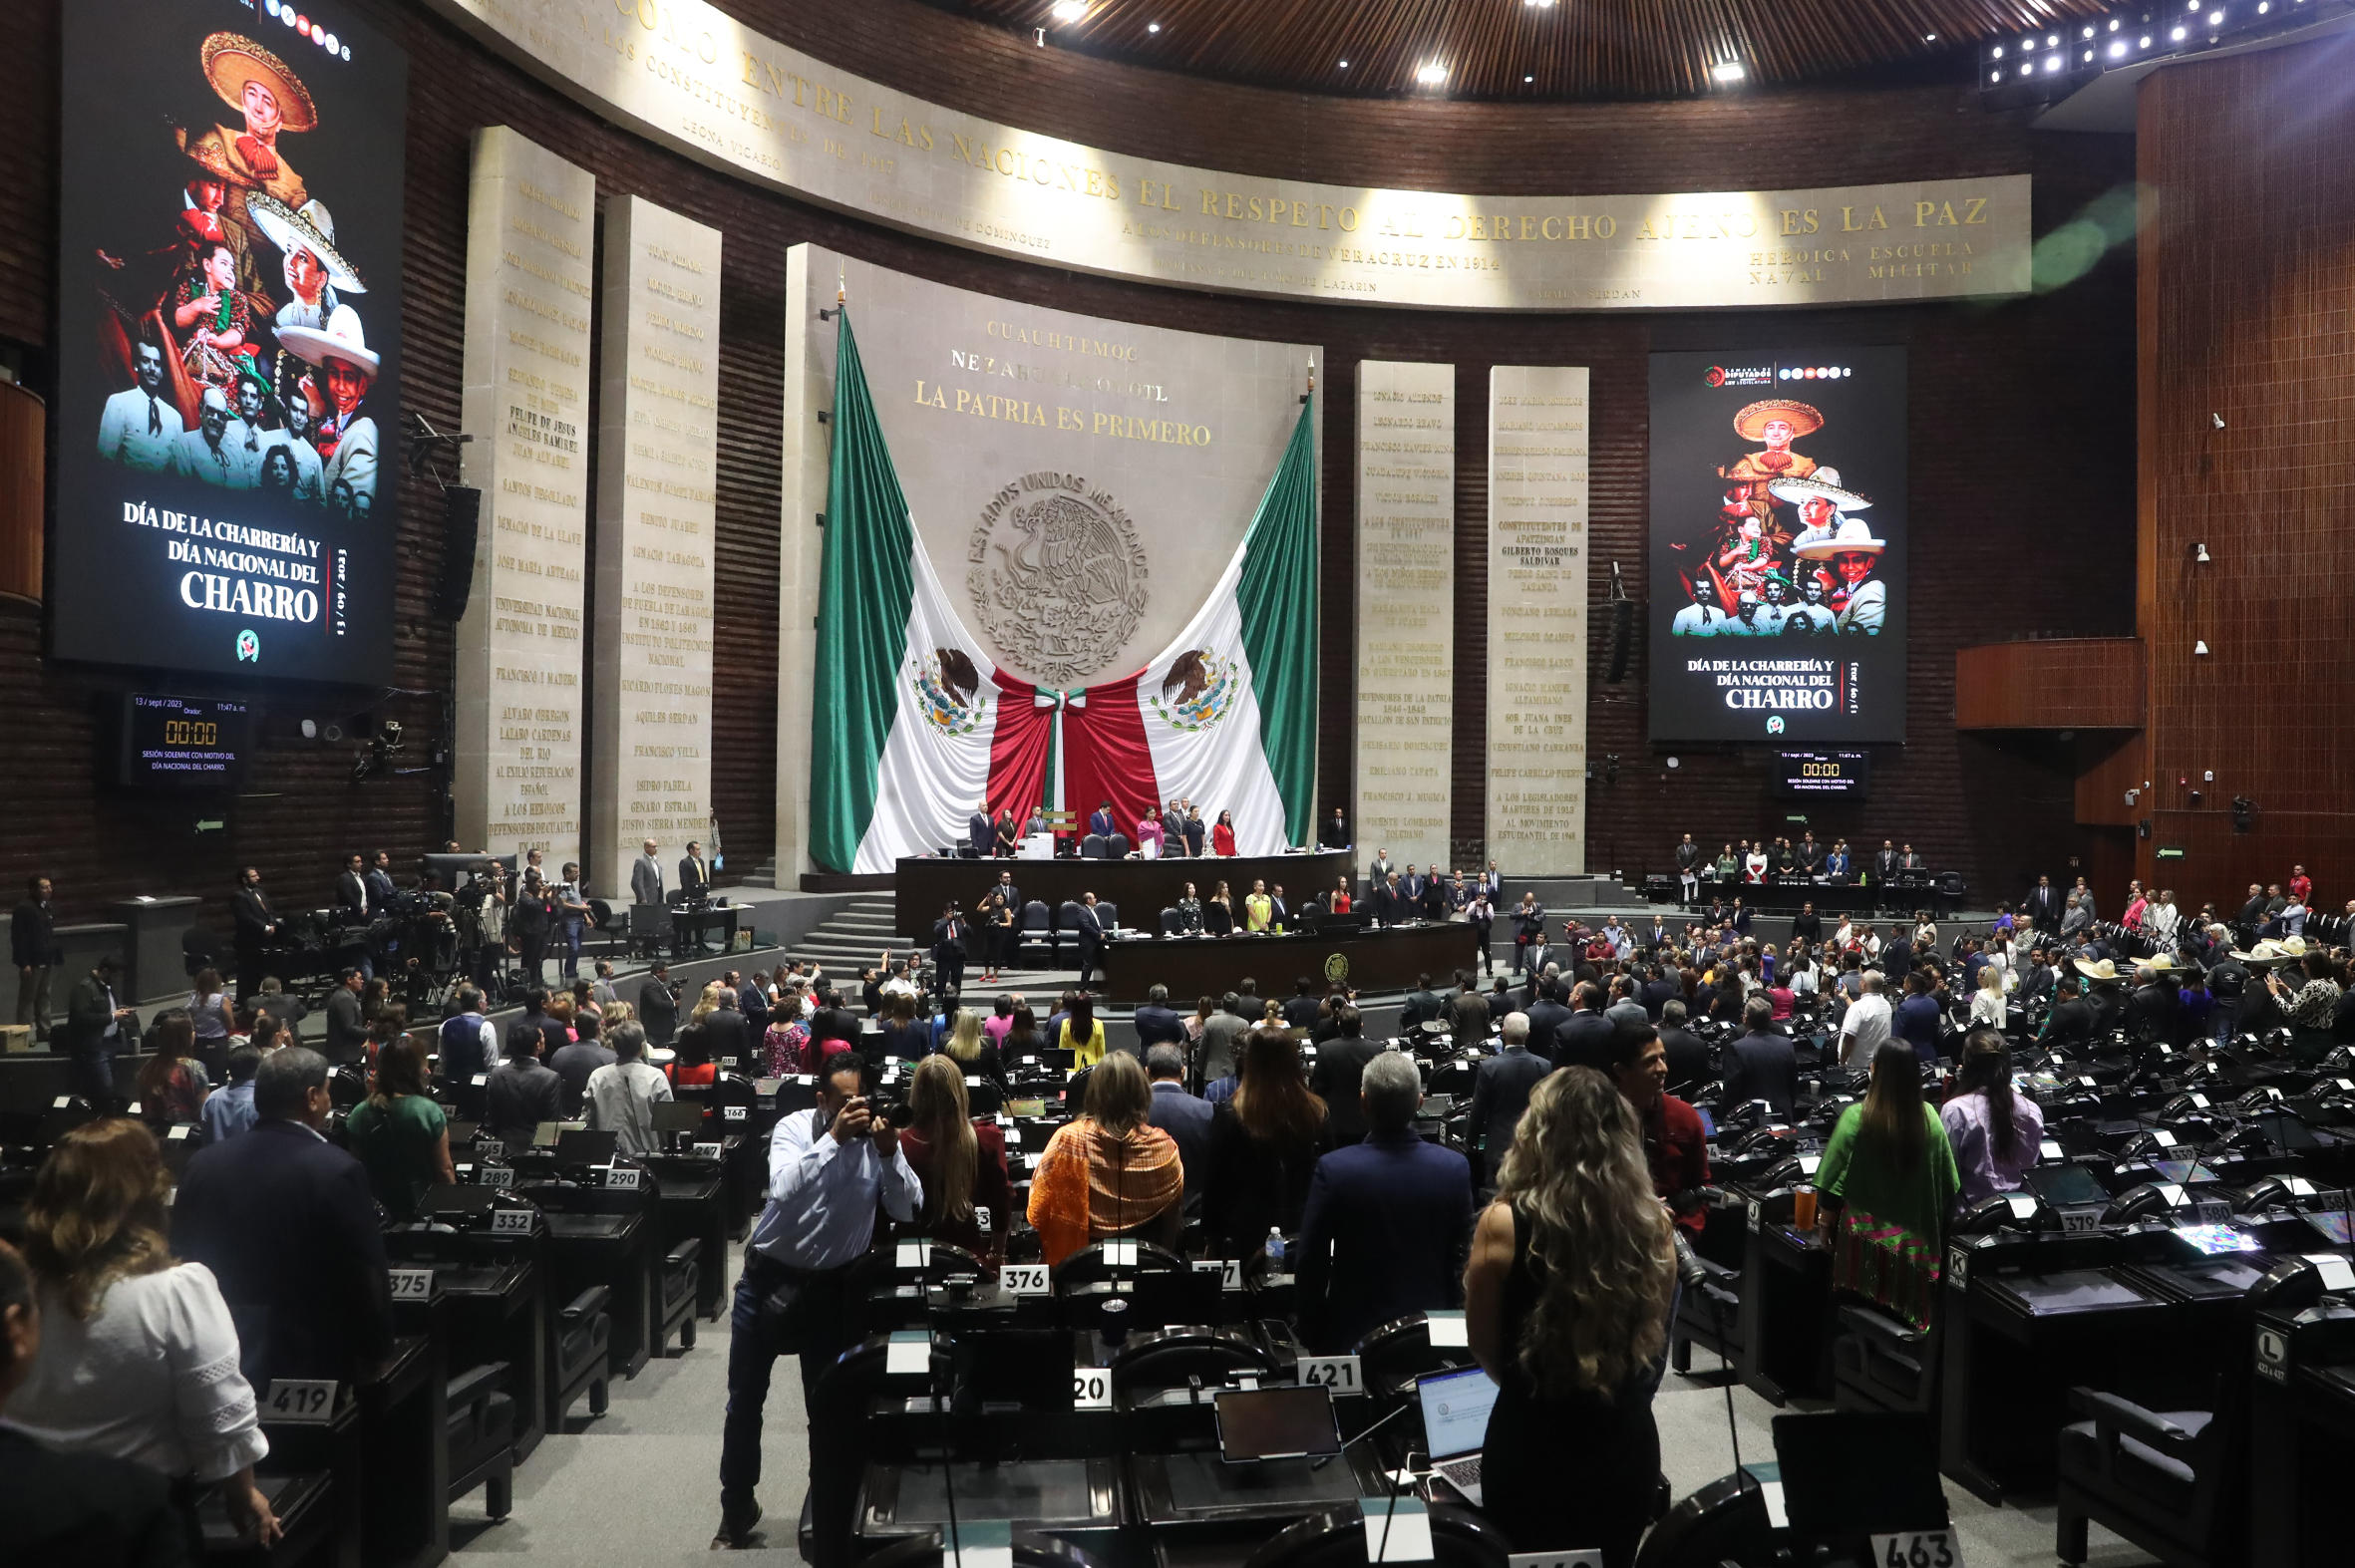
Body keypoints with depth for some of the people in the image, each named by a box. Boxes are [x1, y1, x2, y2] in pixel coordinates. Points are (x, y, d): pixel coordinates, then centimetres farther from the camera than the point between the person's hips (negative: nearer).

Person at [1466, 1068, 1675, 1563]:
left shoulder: (1504, 1223, -19)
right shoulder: (1652, 1221, -10)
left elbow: (1483, 1344, -4)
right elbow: (1653, 1336, 7)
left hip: (1530, 1444, -3)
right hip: (1627, 1442, 3)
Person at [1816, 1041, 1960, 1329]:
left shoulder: (1856, 1118, -17)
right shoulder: (1930, 1119, -7)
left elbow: (1832, 1180, -13)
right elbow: (1948, 1185, 3)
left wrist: (1826, 1219, 1)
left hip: (1866, 1234, -3)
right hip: (1914, 1240, 3)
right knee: (1907, 1320, 14)